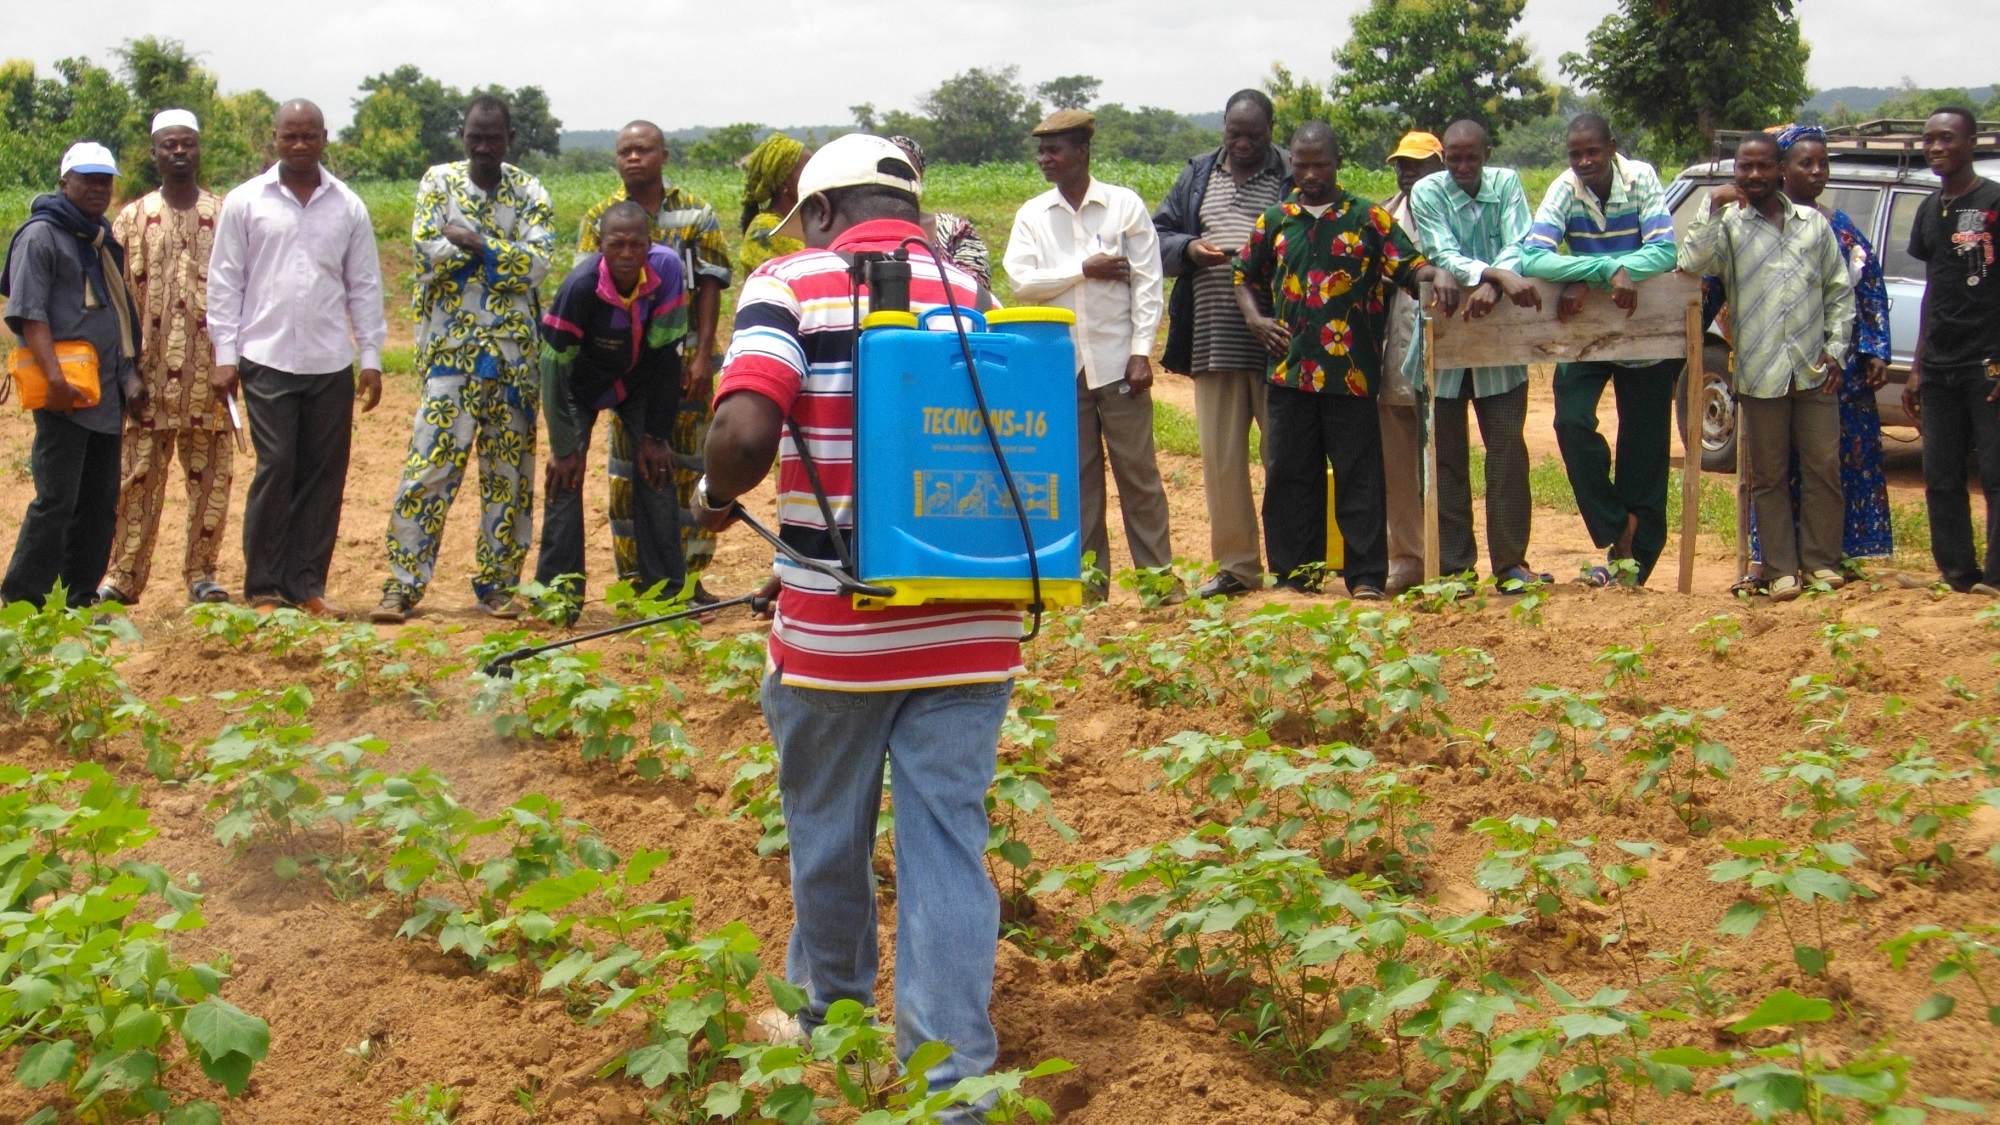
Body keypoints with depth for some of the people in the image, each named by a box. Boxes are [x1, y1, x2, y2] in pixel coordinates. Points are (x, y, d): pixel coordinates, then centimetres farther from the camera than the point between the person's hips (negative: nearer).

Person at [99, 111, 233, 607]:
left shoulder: (225, 215, 8)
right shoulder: (132, 219, 8)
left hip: (209, 373, 1)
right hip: (151, 374, 0)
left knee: (211, 475, 4)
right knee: (139, 474, 0)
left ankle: (201, 572, 13)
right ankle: (123, 575, 5)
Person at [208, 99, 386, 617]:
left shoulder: (348, 206, 9)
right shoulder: (245, 202, 4)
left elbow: (365, 284, 12)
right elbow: (225, 280, 4)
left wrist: (372, 356, 6)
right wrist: (224, 354, -2)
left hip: (332, 363, 3)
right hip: (266, 360, -2)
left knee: (325, 475, 2)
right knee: (276, 469, -6)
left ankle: (307, 584, 10)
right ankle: (264, 586, 3)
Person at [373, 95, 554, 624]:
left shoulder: (530, 194, 5)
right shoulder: (438, 182, 4)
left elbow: (536, 265, -10)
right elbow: (428, 251, -10)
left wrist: (473, 243, -15)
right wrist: (501, 253, -10)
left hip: (516, 351, 2)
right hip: (451, 346, -2)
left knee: (510, 470, 6)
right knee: (431, 461, -7)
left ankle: (498, 583, 15)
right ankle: (403, 584, -2)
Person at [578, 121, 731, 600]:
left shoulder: (696, 214, 4)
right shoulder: (599, 218, 5)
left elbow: (709, 287, 1)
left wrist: (702, 356, -8)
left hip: (684, 359, 0)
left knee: (688, 465, 2)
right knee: (630, 467, 5)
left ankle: (688, 575, 11)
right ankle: (634, 578, 11)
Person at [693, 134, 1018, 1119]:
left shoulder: (793, 284, -4)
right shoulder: (975, 291, 9)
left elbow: (745, 430, -19)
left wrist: (714, 495, 1)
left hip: (835, 624, -3)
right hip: (970, 622, 3)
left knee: (828, 831, 17)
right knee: (949, 840, 7)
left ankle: (830, 1021, 37)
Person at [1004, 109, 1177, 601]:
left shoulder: (1125, 204, 0)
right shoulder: (1032, 215, 7)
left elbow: (1148, 283, -3)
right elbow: (1021, 281, -4)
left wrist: (1141, 352, -9)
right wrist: (1083, 270, -11)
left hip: (1117, 360, -3)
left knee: (1138, 469, 1)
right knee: (1076, 472, 7)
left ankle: (1157, 572, 8)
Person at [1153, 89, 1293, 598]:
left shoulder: (1294, 178, 1)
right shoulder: (1197, 176, 14)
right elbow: (1158, 235, 15)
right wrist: (1189, 249, -6)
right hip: (1213, 342, 4)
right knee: (1220, 456, 5)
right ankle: (1235, 563, 13)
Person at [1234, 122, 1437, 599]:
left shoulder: (1368, 218, 4)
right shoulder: (1274, 222, 13)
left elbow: (1409, 267, -1)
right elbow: (1246, 277, 23)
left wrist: (1434, 275, -23)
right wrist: (1255, 318, 5)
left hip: (1351, 372, -3)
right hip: (1290, 371, 3)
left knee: (1359, 475, -1)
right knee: (1290, 474, 6)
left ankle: (1366, 576, 2)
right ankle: (1294, 573, 13)